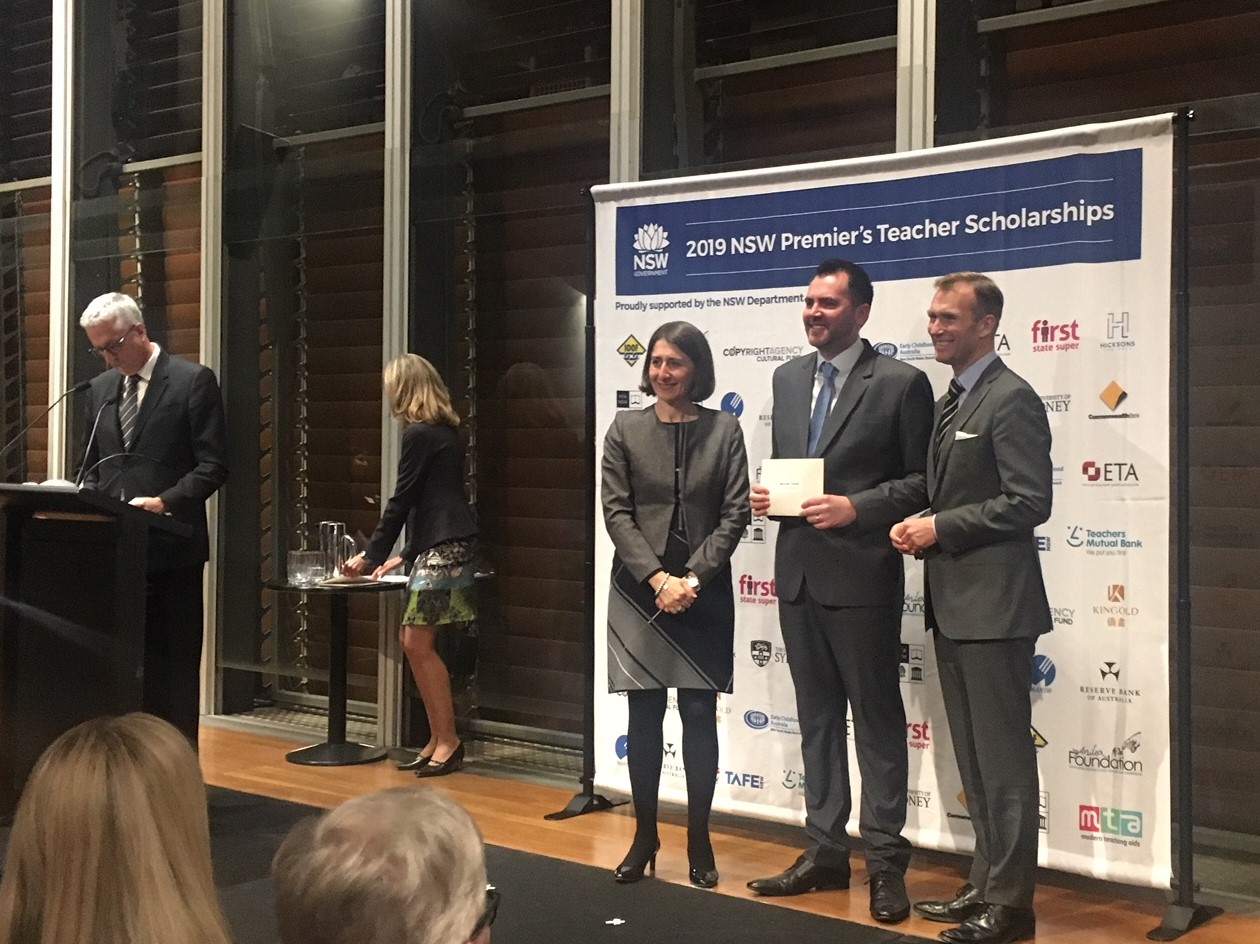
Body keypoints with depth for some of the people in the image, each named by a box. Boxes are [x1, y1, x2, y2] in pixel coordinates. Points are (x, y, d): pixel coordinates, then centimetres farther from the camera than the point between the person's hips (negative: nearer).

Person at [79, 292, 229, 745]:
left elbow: (213, 464, -8)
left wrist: (165, 502, -19)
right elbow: (90, 465, 20)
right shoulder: (100, 389, 15)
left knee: (174, 664, 1)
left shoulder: (194, 381, -4)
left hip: (171, 546, -5)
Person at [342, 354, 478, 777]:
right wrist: (405, 553, 25)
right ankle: (438, 739, 14)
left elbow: (403, 500, -8)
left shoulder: (419, 433, -11)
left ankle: (448, 741, -1)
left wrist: (371, 554, 2)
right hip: (441, 547, 9)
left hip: (443, 549, -9)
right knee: (412, 640, 10)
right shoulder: (444, 430, 17)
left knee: (418, 642, -6)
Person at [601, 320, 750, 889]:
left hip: (703, 591, 0)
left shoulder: (724, 430, 1)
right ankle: (644, 836, 16)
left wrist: (693, 577, -12)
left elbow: (735, 514, -2)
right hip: (639, 590, 0)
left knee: (700, 716, 2)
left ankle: (699, 841, 13)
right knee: (644, 718, 5)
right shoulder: (625, 429, 2)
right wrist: (658, 578, -12)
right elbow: (616, 512, -2)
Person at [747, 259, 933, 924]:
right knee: (816, 716, 14)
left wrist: (857, 507, -19)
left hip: (861, 574, -6)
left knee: (876, 717, 3)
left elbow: (921, 480, -7)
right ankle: (824, 851, 24)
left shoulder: (900, 383, -7)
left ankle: (885, 862, 12)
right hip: (797, 571, 6)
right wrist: (765, 494, -1)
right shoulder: (788, 377, 12)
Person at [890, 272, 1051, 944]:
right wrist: (917, 525, 3)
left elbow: (1029, 503, -19)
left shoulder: (1011, 400, -12)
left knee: (1002, 758, -2)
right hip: (952, 604, 10)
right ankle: (985, 884, 26)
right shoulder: (949, 403, 16)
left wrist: (940, 528, -15)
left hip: (994, 604, -9)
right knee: (973, 758, 16)